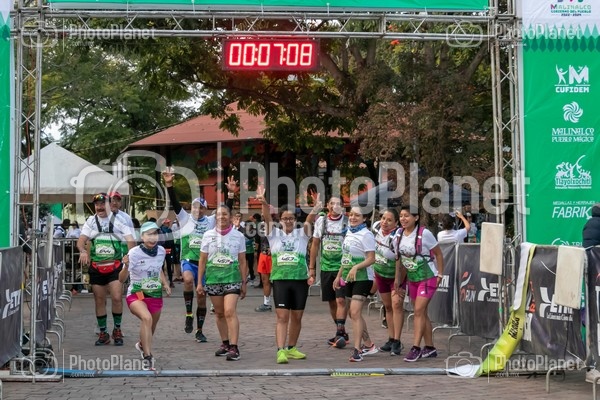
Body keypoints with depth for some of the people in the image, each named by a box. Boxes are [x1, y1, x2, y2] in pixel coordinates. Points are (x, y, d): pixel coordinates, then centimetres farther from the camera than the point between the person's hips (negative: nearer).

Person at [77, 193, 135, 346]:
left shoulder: (118, 220, 0)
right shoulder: (91, 221, 8)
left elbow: (130, 240, -5)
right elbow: (81, 240, -1)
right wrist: (83, 251, -23)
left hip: (115, 266, -3)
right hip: (96, 267, 3)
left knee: (117, 298, -14)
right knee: (99, 300, 7)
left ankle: (117, 330, 6)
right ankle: (103, 333, 19)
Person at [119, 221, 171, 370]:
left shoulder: (161, 251, -3)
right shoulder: (134, 253, -18)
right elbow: (122, 279, -21)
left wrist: (165, 283, 4)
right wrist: (126, 266, -39)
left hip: (155, 295, 5)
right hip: (136, 295, -5)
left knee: (151, 327, 19)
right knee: (147, 318, -33)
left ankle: (142, 345, 54)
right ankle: (147, 358, -29)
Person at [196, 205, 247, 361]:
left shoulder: (238, 236, 2)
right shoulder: (208, 235, 5)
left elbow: (242, 261, 6)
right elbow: (202, 260, 8)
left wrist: (244, 282, 4)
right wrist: (199, 282, 5)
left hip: (232, 277, -3)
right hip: (213, 277, 3)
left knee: (230, 311, -15)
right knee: (219, 313, 10)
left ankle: (233, 347, -17)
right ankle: (225, 343, 22)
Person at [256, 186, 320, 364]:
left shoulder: (302, 234, 6)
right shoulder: (274, 234, 5)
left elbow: (309, 221, -13)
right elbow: (267, 218, -12)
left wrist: (316, 209, -34)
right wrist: (263, 203, -31)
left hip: (300, 280, 2)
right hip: (280, 280, -2)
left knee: (297, 317, 10)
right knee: (282, 317, -8)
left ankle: (291, 348, 24)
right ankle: (280, 351, -11)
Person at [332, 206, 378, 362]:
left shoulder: (366, 235, -13)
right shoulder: (349, 233, 13)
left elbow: (371, 259, -18)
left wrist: (356, 267, -32)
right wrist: (339, 276, 21)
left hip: (362, 278, -9)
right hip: (349, 278, 9)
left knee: (355, 312, -17)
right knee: (353, 313, 15)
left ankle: (357, 350, -16)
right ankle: (368, 345, 30)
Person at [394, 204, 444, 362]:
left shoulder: (424, 233, -17)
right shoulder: (399, 234, 0)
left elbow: (438, 254, -8)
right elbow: (399, 257, 10)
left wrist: (440, 275, -9)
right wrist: (398, 278, 10)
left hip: (427, 278, -6)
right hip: (412, 278, 6)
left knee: (419, 311, -14)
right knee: (421, 313, 10)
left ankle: (415, 348, -12)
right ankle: (430, 348, 18)